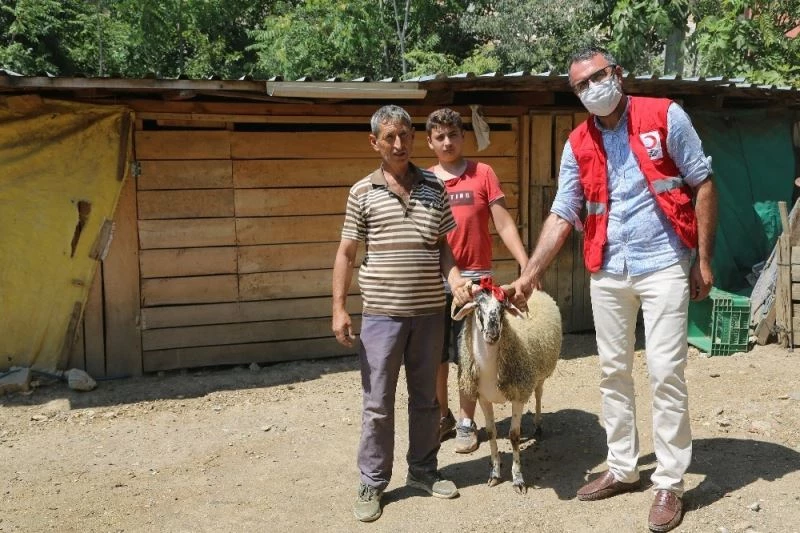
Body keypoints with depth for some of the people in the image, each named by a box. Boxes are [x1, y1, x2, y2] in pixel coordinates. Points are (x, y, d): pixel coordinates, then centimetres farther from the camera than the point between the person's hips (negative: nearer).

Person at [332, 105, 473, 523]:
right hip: (381, 313, -2)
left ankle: (423, 470, 31)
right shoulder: (362, 192, -1)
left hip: (429, 312, 3)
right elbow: (346, 253, 1)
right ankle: (372, 483, 17)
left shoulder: (434, 187, 5)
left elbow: (443, 245, 11)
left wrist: (454, 278, -7)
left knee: (425, 398, 14)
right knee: (377, 404, 4)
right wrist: (339, 308, -5)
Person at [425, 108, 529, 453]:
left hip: (473, 278, -2)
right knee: (435, 355, 8)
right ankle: (443, 417, 25)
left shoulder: (482, 174, 1)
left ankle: (466, 422, 18)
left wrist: (527, 266, -10)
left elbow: (503, 223, -1)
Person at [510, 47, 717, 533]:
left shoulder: (665, 116, -5)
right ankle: (622, 469, 25)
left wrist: (704, 260, -6)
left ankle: (670, 482, 8)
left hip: (663, 266, -4)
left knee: (666, 373, -5)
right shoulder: (578, 145, 5)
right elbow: (562, 215, 5)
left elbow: (703, 185, -2)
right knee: (613, 372, 11)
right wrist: (532, 272, -5)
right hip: (607, 272, 5)